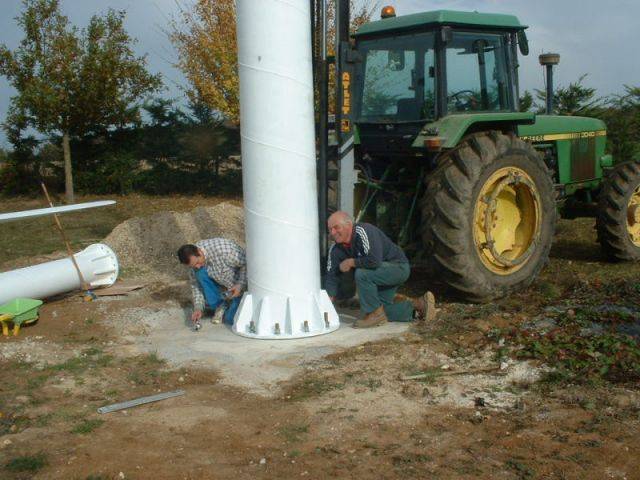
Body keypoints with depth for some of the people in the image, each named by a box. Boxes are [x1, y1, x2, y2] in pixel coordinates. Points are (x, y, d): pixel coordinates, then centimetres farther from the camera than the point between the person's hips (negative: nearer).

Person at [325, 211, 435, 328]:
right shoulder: (336, 249, -5)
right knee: (384, 309, 7)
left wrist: (351, 262, -26)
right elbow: (332, 276, -4)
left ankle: (375, 314, -14)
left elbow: (374, 261, -40)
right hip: (380, 273, 9)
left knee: (361, 274, -31)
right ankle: (419, 304, 22)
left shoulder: (363, 232, -29)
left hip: (398, 266, -9)